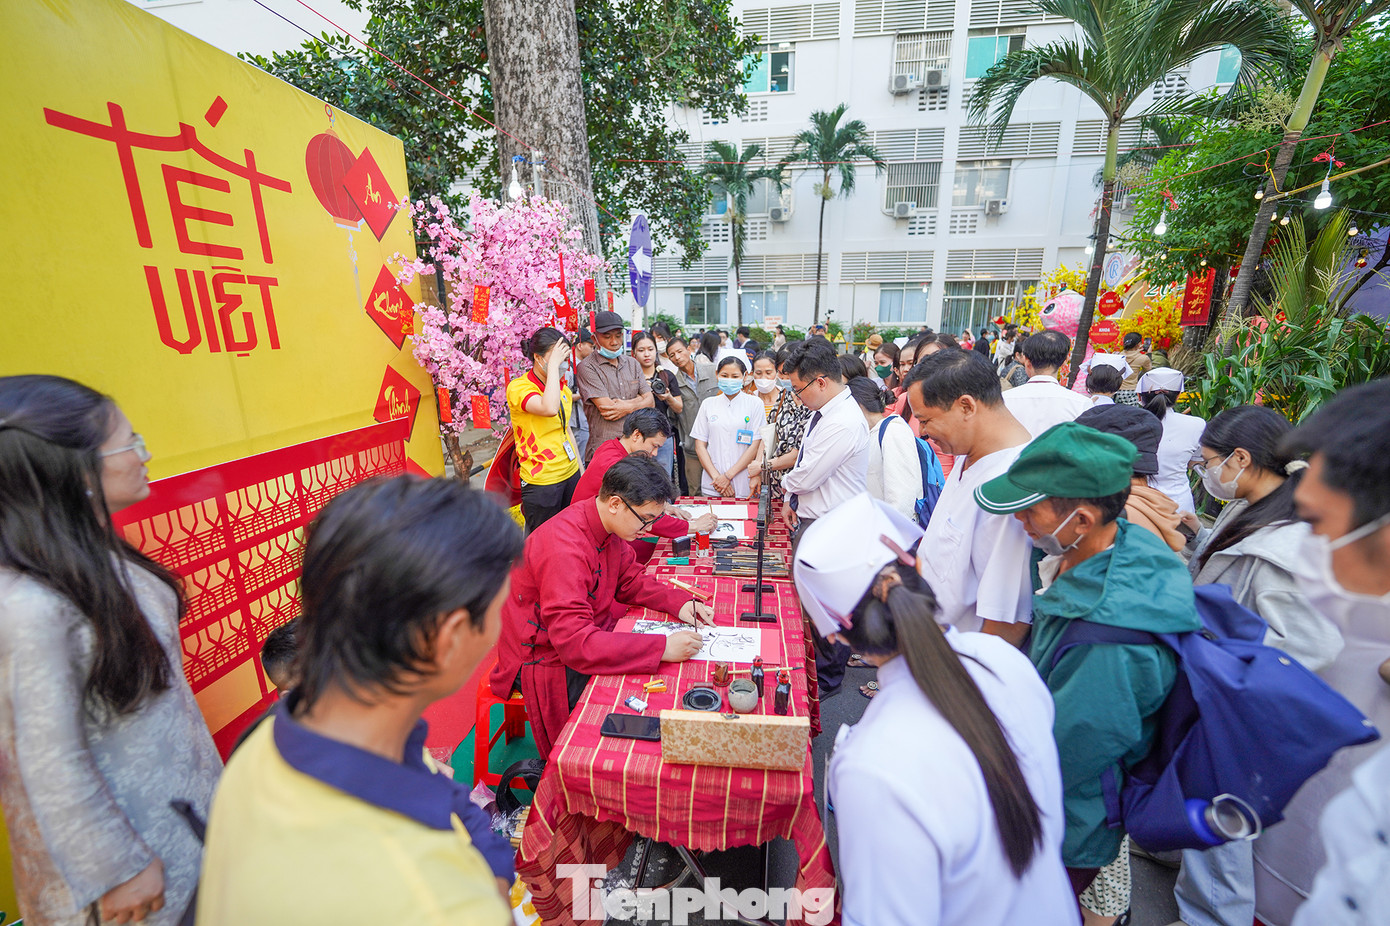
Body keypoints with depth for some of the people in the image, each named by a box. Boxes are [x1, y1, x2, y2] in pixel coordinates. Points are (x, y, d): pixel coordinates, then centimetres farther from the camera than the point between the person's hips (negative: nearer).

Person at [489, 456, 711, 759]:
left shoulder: (608, 525, -6)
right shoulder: (564, 545, -33)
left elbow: (631, 579, 7)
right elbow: (574, 641, -37)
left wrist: (678, 603, -10)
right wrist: (662, 647, -40)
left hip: (591, 633, 8)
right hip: (548, 662, -8)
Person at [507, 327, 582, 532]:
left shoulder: (563, 388, 10)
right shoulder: (518, 387, -13)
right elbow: (549, 408, -35)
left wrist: (581, 469, 21)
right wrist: (553, 364, -25)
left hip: (571, 475, 7)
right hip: (541, 483, -7)